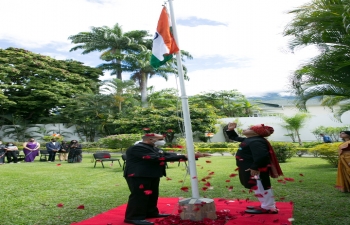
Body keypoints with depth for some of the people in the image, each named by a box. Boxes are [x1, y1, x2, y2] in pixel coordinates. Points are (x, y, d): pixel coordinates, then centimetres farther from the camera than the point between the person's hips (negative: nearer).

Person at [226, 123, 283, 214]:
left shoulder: (256, 141, -22)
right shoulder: (248, 140, 14)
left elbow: (262, 156, -35)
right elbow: (234, 137, 29)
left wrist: (255, 168, -33)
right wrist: (230, 130, 15)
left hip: (255, 170, -11)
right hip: (249, 169, 11)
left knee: (260, 188, 0)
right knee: (257, 188, 19)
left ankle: (268, 208, 13)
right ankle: (267, 206, 32)